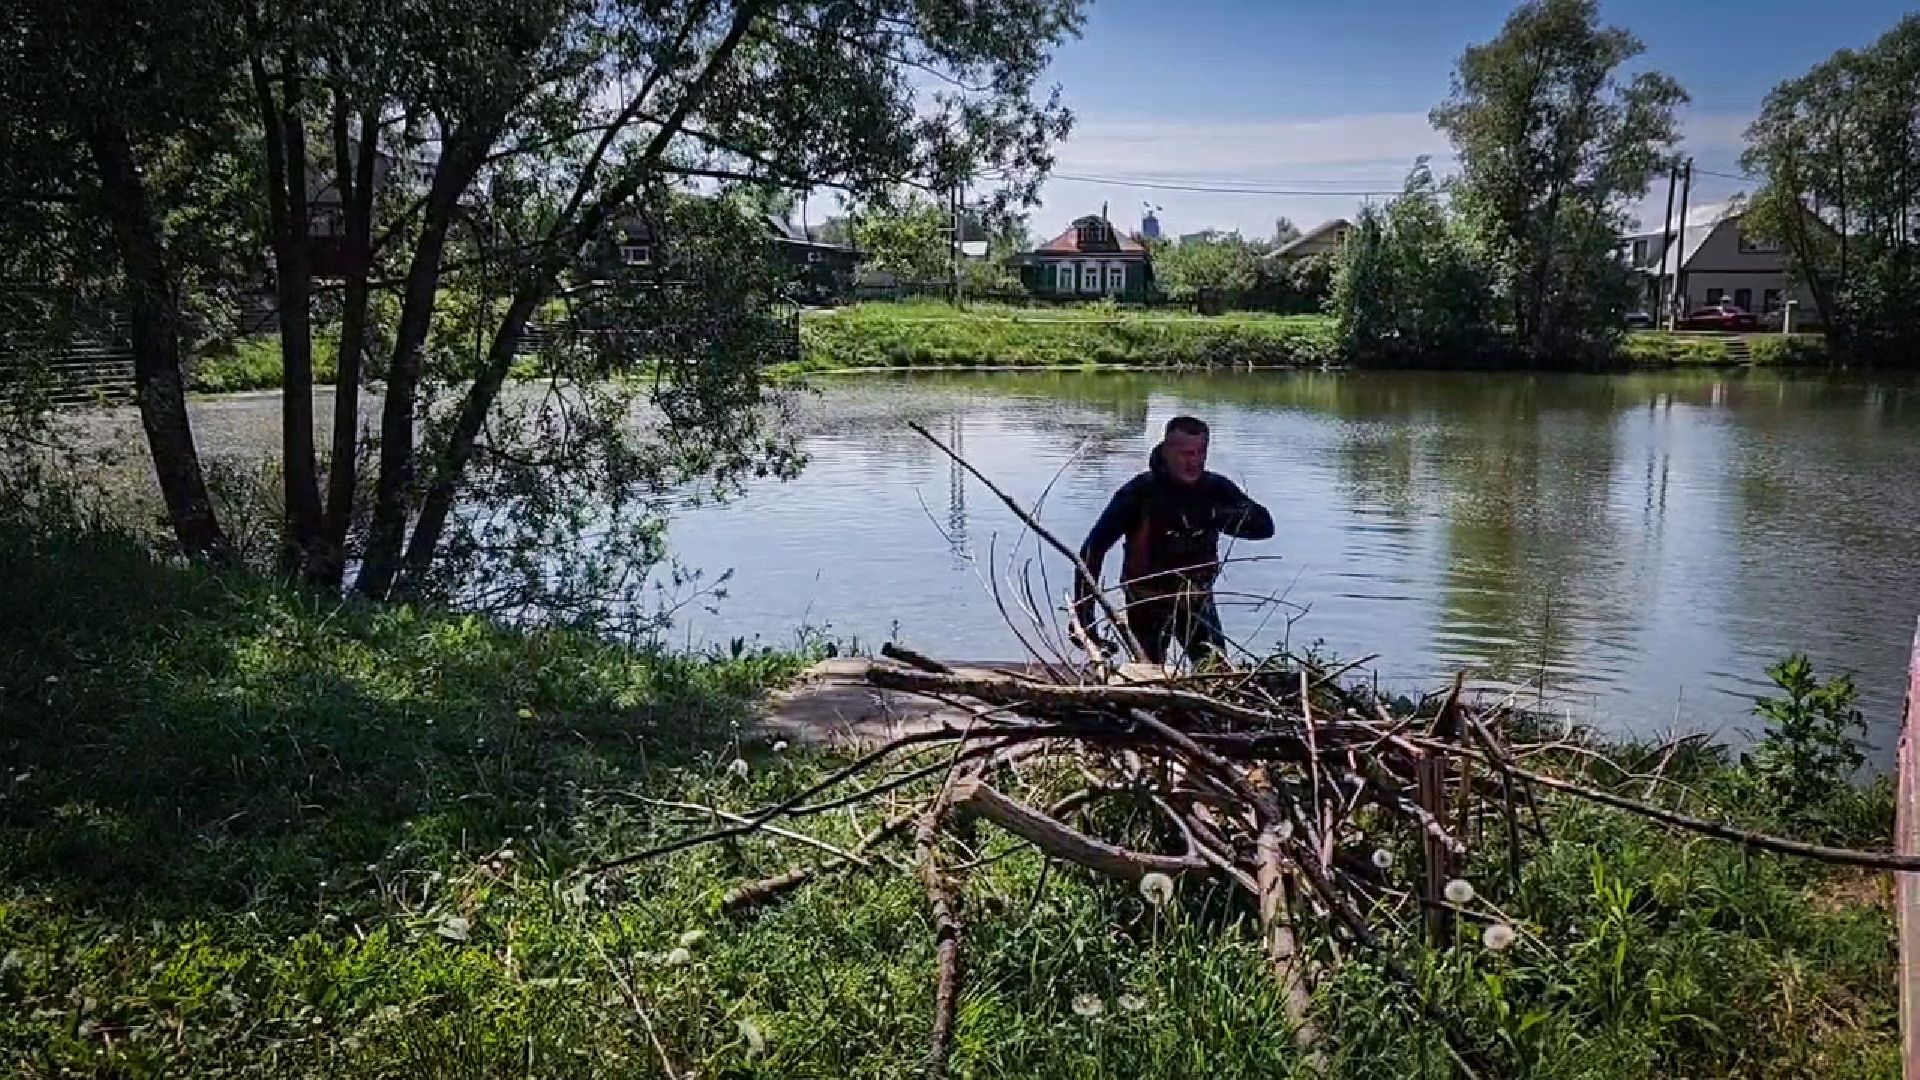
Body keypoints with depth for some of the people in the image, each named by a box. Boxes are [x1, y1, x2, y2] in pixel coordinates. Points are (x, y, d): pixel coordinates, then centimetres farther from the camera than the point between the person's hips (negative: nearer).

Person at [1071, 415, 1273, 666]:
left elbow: (1264, 525, -14)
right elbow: (1093, 550, -17)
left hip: (1197, 599, 2)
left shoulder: (1216, 488, -7)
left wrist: (1218, 517, -33)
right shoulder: (1139, 493, -17)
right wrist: (1082, 616, -22)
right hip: (1147, 602, -2)